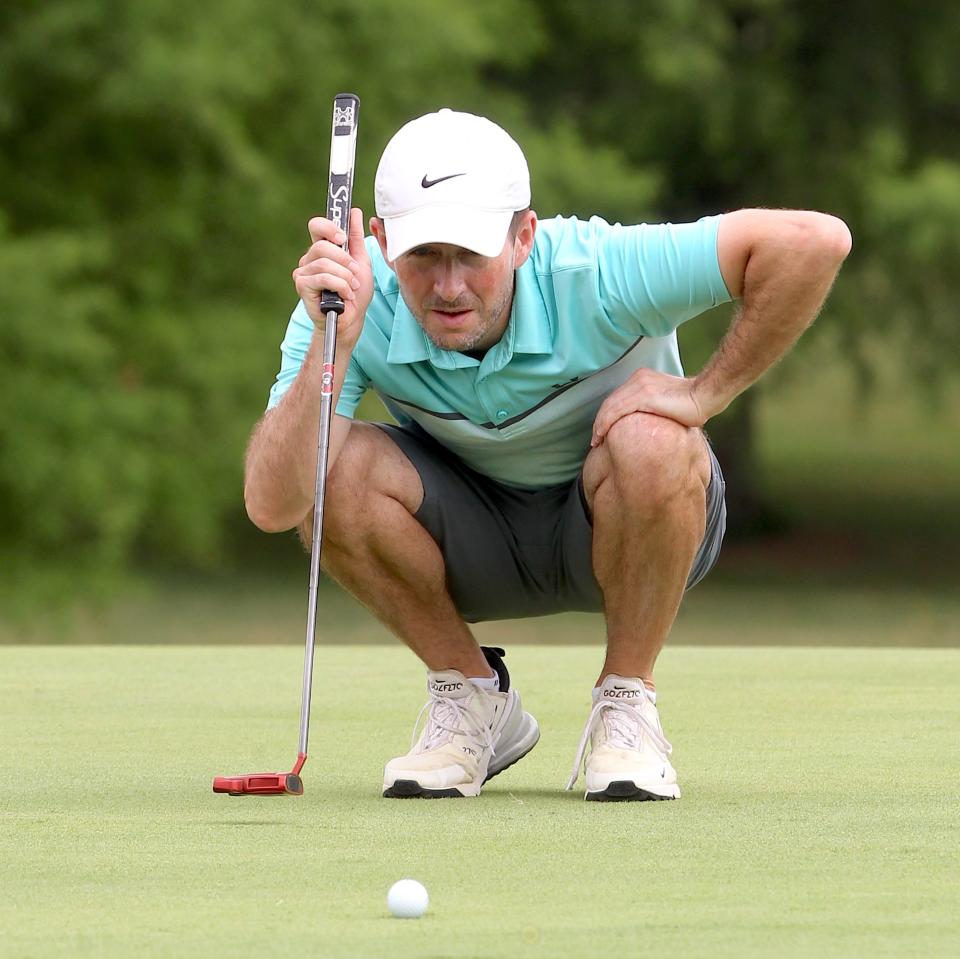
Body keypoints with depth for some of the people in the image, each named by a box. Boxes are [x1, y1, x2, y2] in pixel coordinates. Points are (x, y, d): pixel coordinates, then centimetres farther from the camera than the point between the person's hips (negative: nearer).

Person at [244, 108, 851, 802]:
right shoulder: (359, 304, -26)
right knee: (335, 469, -27)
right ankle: (472, 698, -4)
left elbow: (816, 242, -35)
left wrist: (705, 393, -27)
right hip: (473, 538, 2)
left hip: (625, 528, -2)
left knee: (652, 442, -36)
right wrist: (331, 342, -46)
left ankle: (627, 700, -11)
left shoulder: (594, 275, -32)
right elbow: (273, 506, -36)